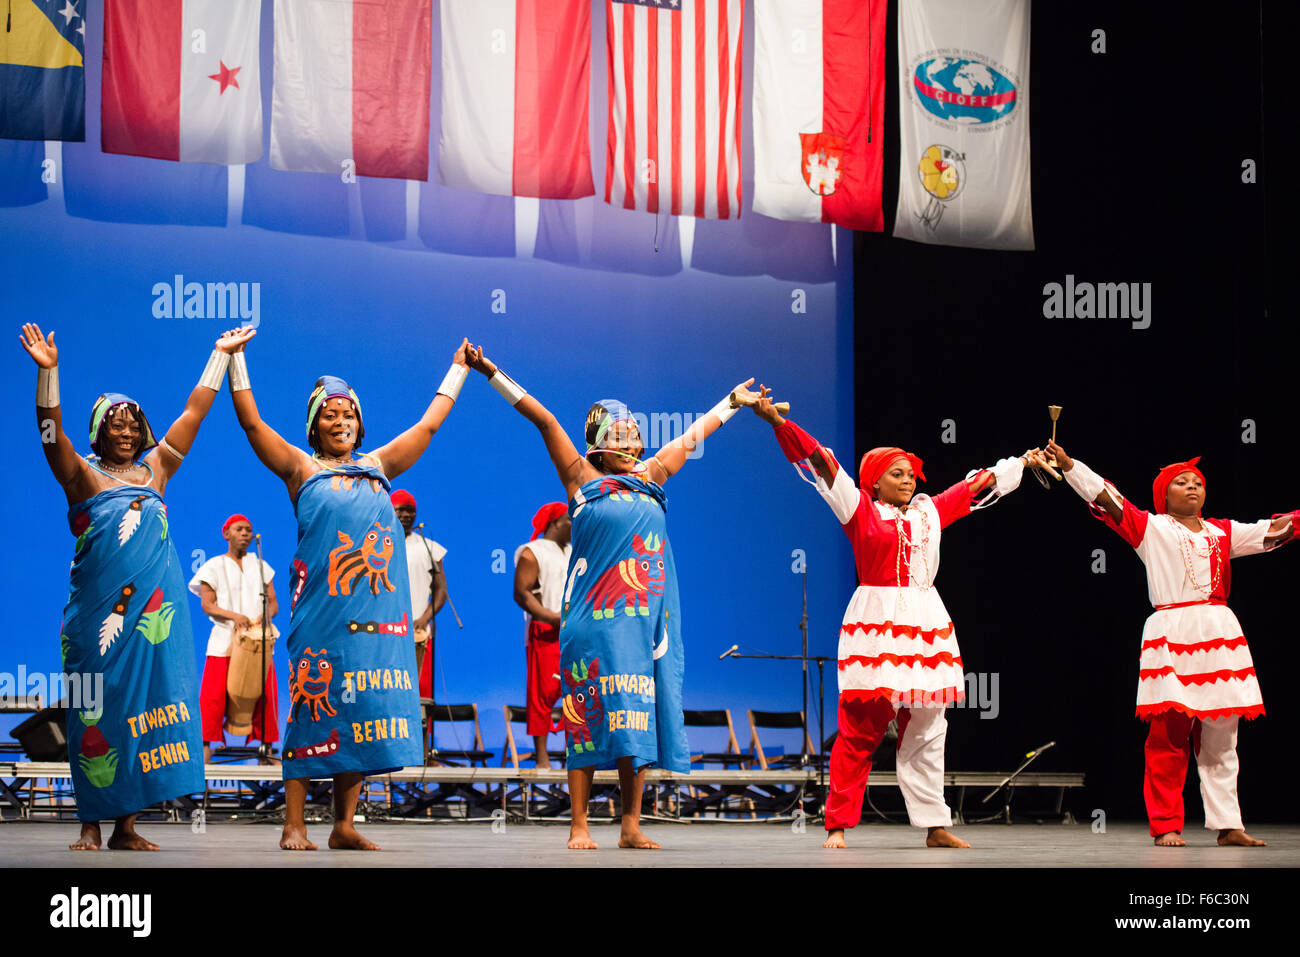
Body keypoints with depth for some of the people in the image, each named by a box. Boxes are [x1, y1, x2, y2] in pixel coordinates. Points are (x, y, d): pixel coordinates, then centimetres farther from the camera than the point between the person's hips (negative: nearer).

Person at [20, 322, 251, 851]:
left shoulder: (155, 468, 14)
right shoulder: (82, 474, 5)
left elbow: (194, 411, 17)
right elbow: (50, 429, -9)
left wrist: (221, 355, 18)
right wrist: (48, 371, -21)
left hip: (153, 606, 3)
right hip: (98, 608, -3)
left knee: (146, 699, 0)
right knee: (97, 706, -3)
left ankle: (126, 824, 3)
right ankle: (91, 824, -1)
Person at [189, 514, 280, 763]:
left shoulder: (260, 565, 17)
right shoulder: (214, 566, 7)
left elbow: (273, 601, 14)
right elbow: (207, 605, -2)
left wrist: (267, 614, -10)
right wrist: (234, 616, -19)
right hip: (224, 639, -3)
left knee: (263, 695, -2)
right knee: (214, 694, -9)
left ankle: (264, 750, 1)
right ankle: (207, 744, -4)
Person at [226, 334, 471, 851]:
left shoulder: (378, 467, 19)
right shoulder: (302, 469, 8)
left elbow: (428, 425, 26)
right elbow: (252, 423, 2)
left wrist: (457, 371, 30)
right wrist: (235, 361, -1)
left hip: (377, 609, 4)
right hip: (322, 609, -4)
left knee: (362, 712, 2)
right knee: (314, 709, -6)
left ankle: (344, 826, 8)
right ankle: (294, 825, -3)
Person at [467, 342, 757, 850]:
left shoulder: (650, 479, 16)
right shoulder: (582, 478, 4)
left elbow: (694, 433, 29)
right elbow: (544, 420, 1)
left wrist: (732, 403, 41)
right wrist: (493, 375, 0)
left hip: (644, 616, 5)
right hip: (594, 617, -5)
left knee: (638, 716, 2)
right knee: (591, 714, -6)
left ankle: (631, 826, 6)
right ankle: (579, 826, -4)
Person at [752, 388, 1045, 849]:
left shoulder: (929, 512, 16)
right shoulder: (860, 510, 2)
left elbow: (977, 484, 28)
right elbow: (823, 463, -4)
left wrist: (1022, 463, 38)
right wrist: (776, 420, -10)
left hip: (925, 623, 5)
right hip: (877, 622, -5)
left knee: (926, 732, 6)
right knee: (859, 732, -7)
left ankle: (935, 827, 10)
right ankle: (838, 825, -1)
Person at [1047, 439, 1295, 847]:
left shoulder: (1223, 533, 19)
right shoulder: (1151, 528, 7)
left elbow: (1274, 530, 20)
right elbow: (1106, 499, -3)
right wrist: (1067, 464, -12)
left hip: (1220, 635, 5)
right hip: (1172, 635, -4)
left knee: (1220, 742, 7)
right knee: (1169, 737, -7)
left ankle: (1227, 826, 11)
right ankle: (1166, 826, -2)